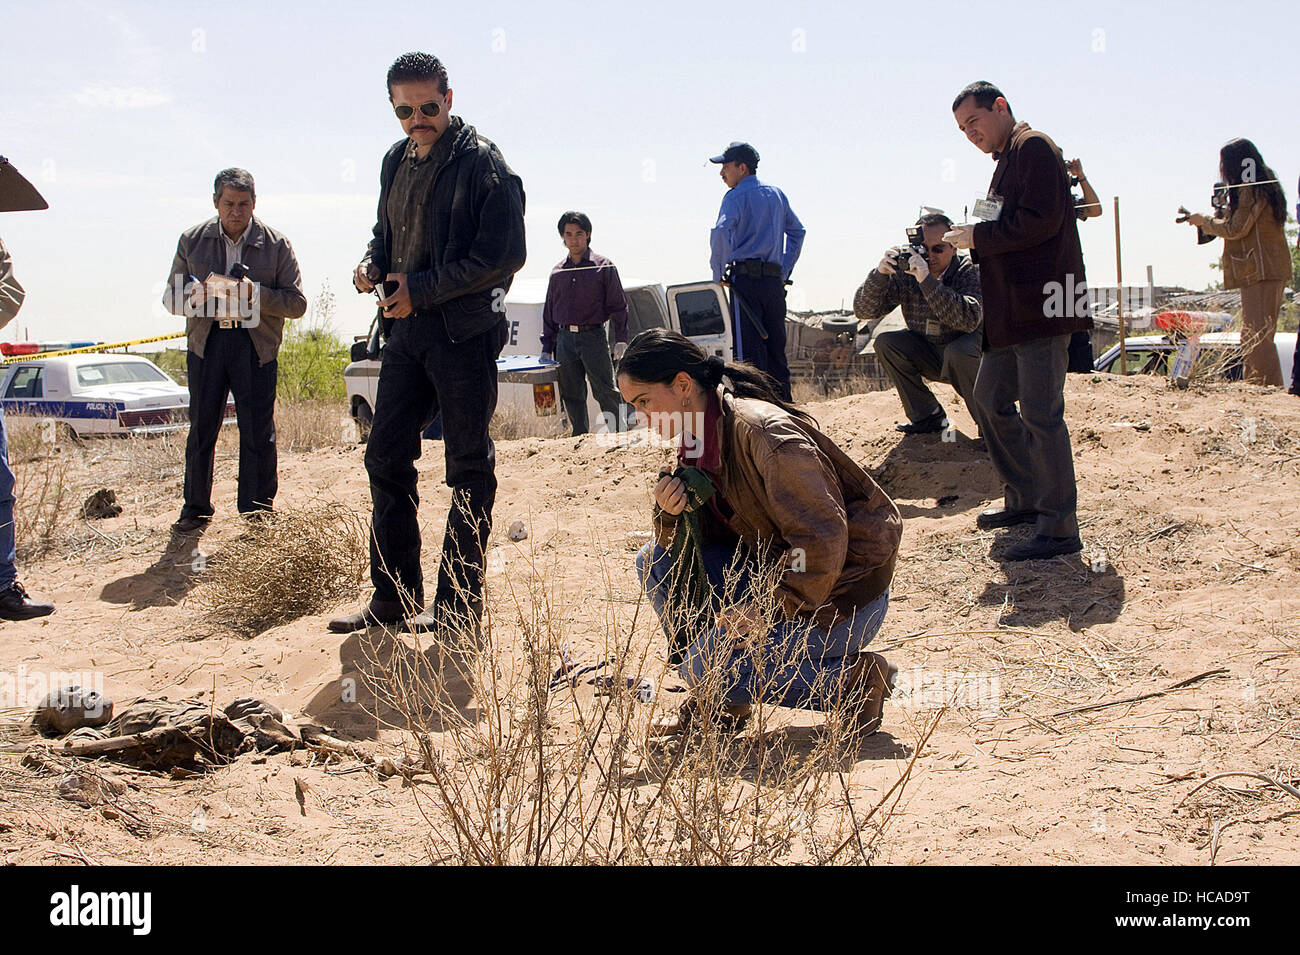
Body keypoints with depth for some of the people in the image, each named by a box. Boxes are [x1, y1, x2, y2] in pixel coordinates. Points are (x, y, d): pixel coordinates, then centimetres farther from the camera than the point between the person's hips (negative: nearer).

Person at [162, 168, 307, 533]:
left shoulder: (276, 245, 3)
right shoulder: (192, 240, 9)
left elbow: (297, 303, 0)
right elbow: (171, 297, 12)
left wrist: (256, 293, -17)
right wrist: (196, 294, -11)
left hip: (256, 345, -2)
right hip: (205, 342, 2)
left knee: (258, 432, -2)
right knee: (201, 428, 5)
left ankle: (257, 510, 7)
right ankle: (195, 509, 15)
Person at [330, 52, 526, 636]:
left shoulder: (481, 163, -10)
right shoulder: (397, 162, 13)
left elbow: (502, 256, -15)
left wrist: (421, 289, -15)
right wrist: (372, 264, 4)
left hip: (464, 330, -8)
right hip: (406, 330, 8)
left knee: (469, 470, 0)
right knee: (386, 458, 9)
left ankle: (459, 607, 5)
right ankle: (395, 598, 19)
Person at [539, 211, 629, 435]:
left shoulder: (603, 267, 1)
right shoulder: (558, 272, 13)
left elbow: (618, 306, 1)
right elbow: (549, 312, 17)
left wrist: (621, 339, -7)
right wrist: (547, 348, 13)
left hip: (593, 336, -4)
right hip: (565, 339, 4)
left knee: (606, 392, -7)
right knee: (572, 395, 7)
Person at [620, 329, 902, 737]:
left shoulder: (762, 431, -24)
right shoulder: (699, 437, 4)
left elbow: (823, 538, -29)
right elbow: (697, 538, 11)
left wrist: (766, 609, -26)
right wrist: (671, 512, -11)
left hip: (842, 593, -9)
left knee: (706, 669, -16)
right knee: (657, 560, 3)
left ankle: (855, 678, -7)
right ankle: (720, 700, 10)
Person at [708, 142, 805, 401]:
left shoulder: (736, 196, -3)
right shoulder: (777, 194, 18)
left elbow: (721, 232, -19)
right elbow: (797, 231, 25)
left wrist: (719, 273, -9)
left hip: (746, 278, -7)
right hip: (774, 281, 7)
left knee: (749, 351, -9)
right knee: (776, 349, 11)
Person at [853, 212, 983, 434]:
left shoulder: (970, 269, -22)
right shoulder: (905, 271, -12)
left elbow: (969, 320, -40)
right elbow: (863, 311, -15)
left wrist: (927, 281, -45)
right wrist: (880, 274, -33)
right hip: (929, 354, 5)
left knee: (958, 352, -36)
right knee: (885, 343, -15)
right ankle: (927, 416, -4)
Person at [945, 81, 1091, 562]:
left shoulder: (1033, 147, -8)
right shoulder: (1007, 159, 22)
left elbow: (1040, 220, -20)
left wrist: (980, 236, -11)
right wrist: (976, 241, 9)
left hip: (1040, 303, -11)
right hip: (1009, 311, 11)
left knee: (1040, 413, -10)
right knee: (990, 400, 16)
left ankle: (1059, 526, -6)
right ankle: (1025, 499, 27)